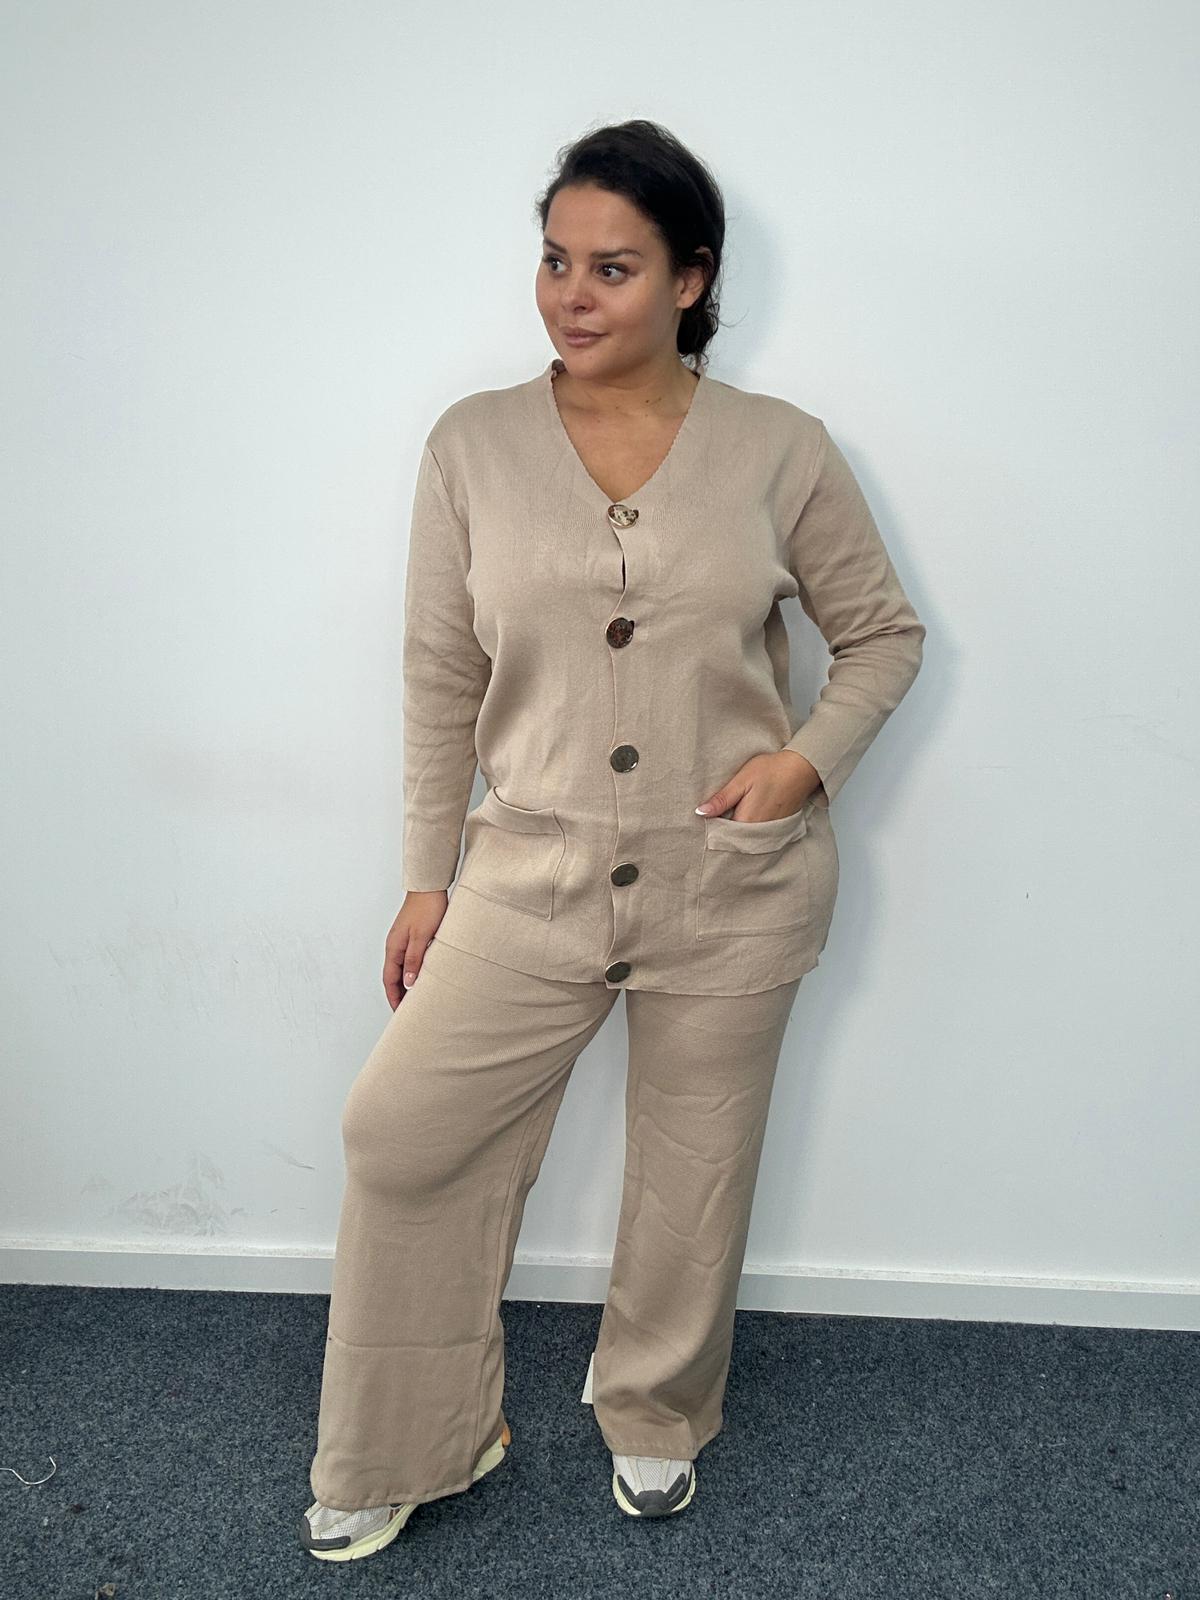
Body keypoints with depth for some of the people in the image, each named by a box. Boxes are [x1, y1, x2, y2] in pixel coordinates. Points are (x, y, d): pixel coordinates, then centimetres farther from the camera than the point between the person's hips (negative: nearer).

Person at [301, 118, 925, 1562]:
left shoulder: (780, 450, -4)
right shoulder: (472, 445, -1)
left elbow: (883, 632, 7)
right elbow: (441, 678, 4)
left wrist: (809, 758, -11)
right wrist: (427, 876, 5)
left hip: (736, 889, -1)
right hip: (536, 876, 1)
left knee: (695, 1166, 14)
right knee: (400, 1135, 2)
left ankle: (656, 1418, 43)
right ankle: (410, 1447, 28)